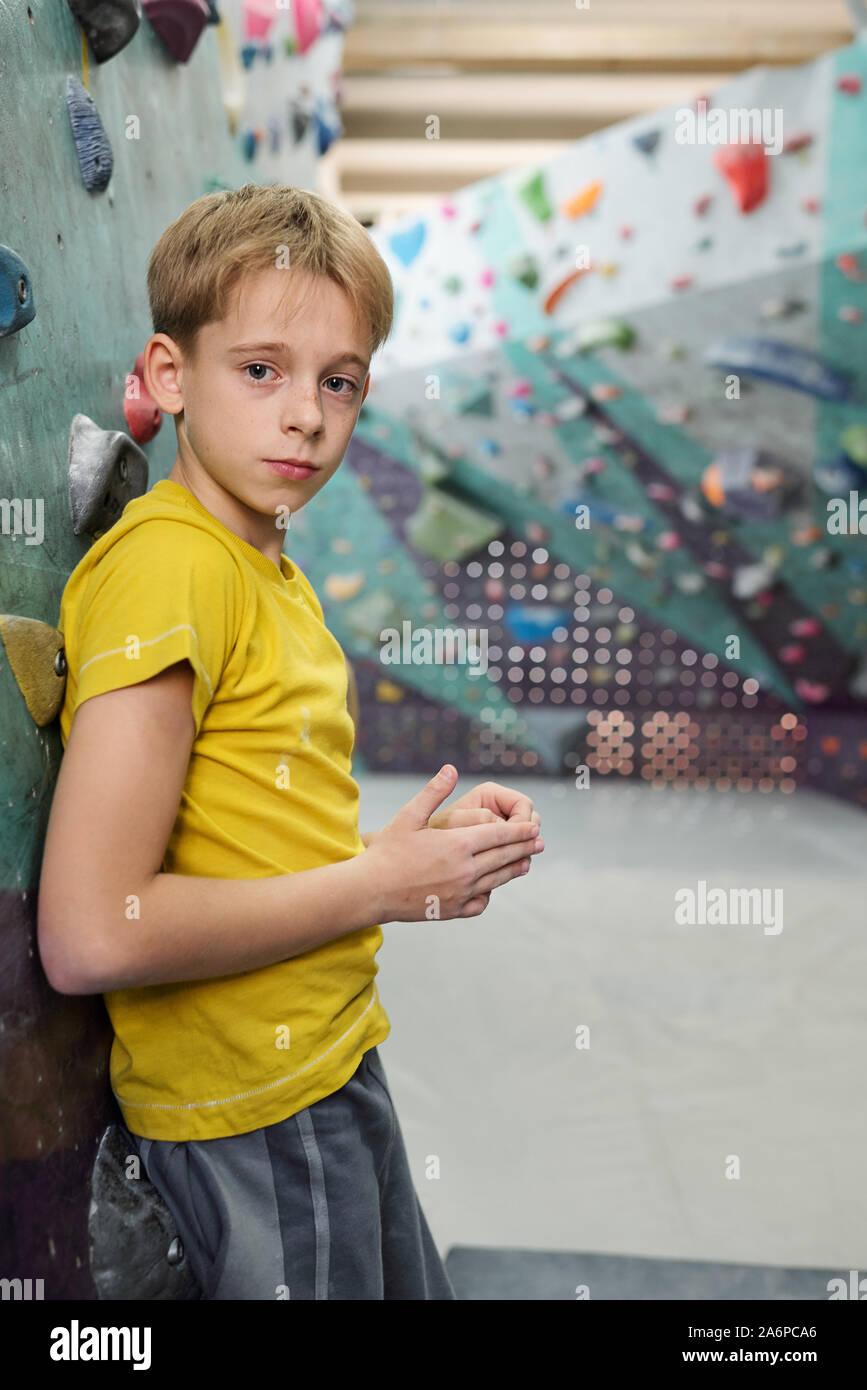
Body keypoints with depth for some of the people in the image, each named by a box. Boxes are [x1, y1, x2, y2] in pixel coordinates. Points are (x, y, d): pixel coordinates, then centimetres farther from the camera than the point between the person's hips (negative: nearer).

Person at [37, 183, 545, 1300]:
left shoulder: (273, 571, 7)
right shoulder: (166, 563, -21)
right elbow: (90, 934, -28)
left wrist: (431, 839, -1)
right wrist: (379, 883, -19)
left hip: (328, 1060, 9)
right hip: (250, 1113, -9)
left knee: (412, 1288, 25)